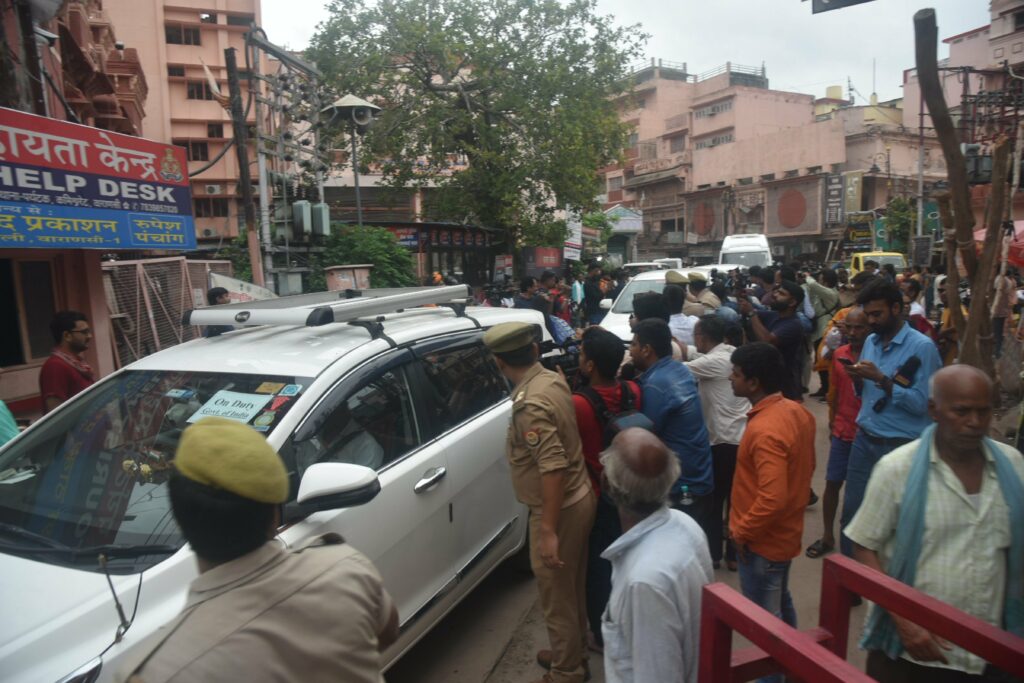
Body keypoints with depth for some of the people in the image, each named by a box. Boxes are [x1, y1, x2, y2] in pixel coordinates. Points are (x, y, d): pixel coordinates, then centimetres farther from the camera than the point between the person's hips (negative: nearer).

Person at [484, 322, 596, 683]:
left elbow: (553, 468, -30)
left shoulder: (530, 404, -26)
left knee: (556, 596, 10)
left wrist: (548, 530, -25)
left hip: (559, 508, -9)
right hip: (579, 497, 9)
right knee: (572, 588, 25)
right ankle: (574, 651, 44)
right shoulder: (553, 379, 2)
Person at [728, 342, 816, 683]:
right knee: (781, 605, 27)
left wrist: (741, 531, -19)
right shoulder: (797, 411, -2)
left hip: (763, 541, -10)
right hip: (785, 533, 10)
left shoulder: (764, 430, -31)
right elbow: (806, 467, 10)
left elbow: (772, 499, -34)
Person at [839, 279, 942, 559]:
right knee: (851, 511, 13)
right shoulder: (870, 341, 7)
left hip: (900, 446, -6)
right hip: (864, 439, 6)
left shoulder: (921, 346, -13)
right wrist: (859, 378, -6)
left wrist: (882, 379, -23)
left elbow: (921, 403, -18)